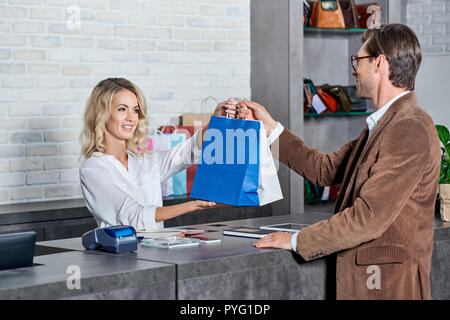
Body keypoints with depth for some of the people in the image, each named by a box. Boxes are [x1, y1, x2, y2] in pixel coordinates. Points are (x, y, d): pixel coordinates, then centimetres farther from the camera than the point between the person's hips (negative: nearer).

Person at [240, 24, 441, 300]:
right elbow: (326, 170, 17)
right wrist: (270, 128, 16)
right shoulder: (383, 124, 14)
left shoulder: (411, 128, -18)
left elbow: (368, 217, -22)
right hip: (359, 278, 9)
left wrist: (297, 241, -14)